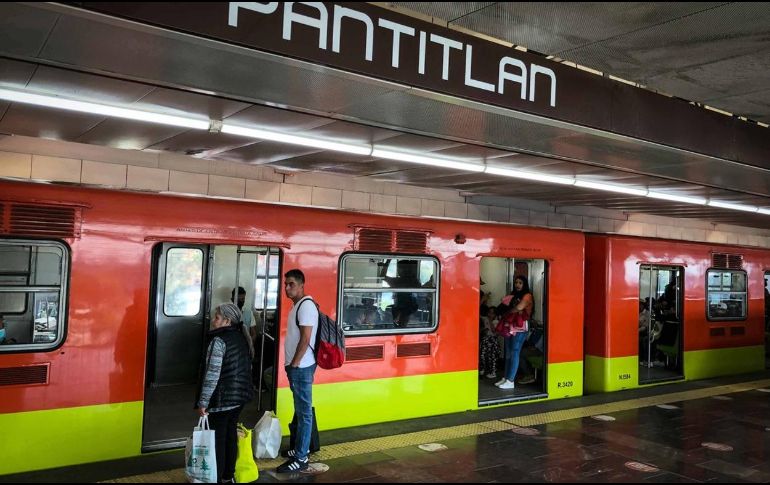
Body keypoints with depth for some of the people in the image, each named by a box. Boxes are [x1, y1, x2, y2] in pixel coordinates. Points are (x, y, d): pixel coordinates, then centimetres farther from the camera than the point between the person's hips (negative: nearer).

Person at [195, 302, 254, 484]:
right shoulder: (240, 338, 8)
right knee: (231, 435, 17)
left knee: (218, 438, 3)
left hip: (221, 399, -8)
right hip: (240, 396, 8)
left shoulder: (219, 340, -17)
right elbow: (247, 367, 15)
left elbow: (212, 374, -20)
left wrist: (203, 402, -16)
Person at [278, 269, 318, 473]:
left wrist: (294, 364, -18)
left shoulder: (306, 305, -17)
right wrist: (291, 365, 17)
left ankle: (301, 458, 3)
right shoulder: (297, 305, 14)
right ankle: (300, 448, 28)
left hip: (301, 367, -10)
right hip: (296, 366, 10)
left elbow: (305, 339, -22)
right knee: (300, 411, 17)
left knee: (304, 412, -3)